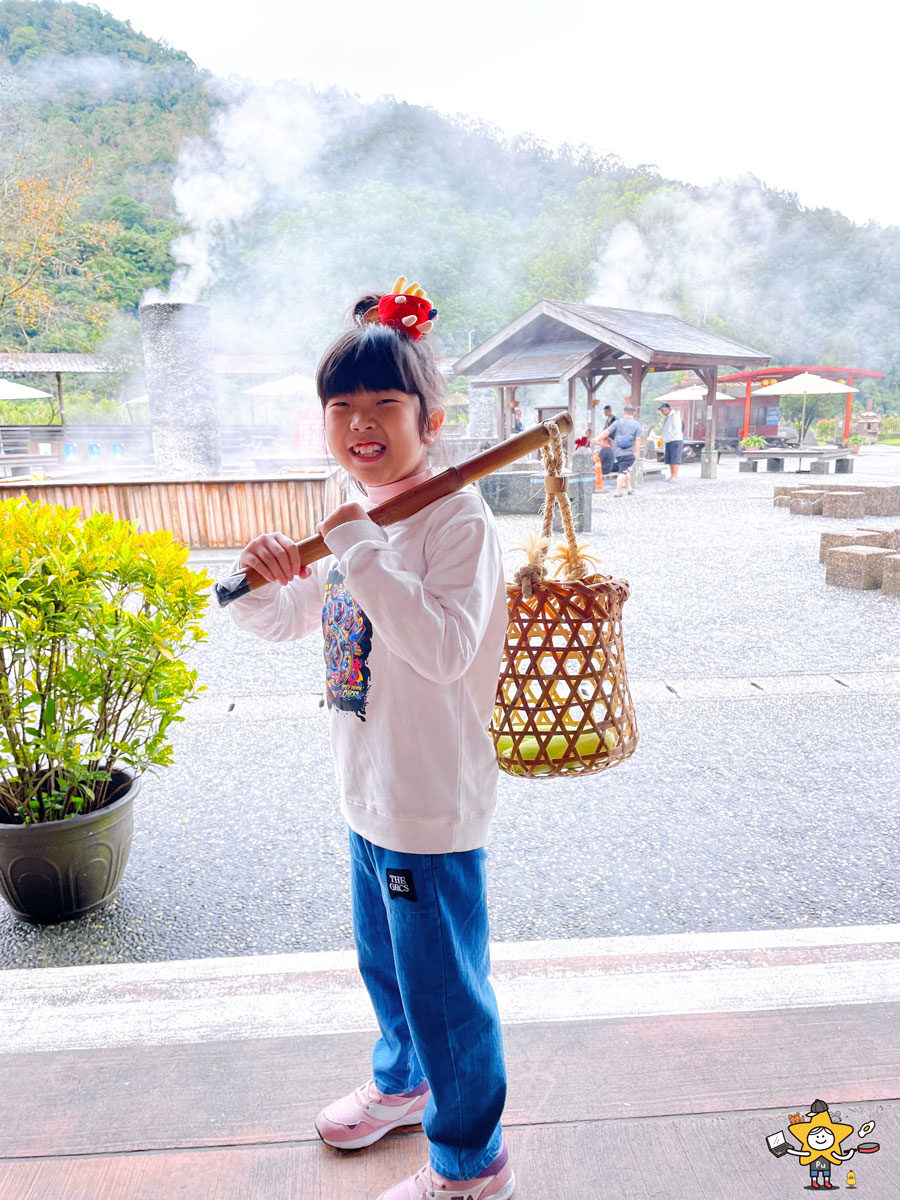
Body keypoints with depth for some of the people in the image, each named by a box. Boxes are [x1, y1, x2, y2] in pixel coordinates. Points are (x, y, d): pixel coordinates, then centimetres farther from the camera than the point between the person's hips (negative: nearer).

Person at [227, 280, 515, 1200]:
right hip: (367, 792, 9)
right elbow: (282, 623, 14)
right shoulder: (355, 525, 7)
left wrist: (361, 555, -30)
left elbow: (445, 650, -30)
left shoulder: (457, 518, -19)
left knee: (444, 986, 9)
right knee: (384, 964, 28)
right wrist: (259, 576, -8)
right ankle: (401, 1082, 54)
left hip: (431, 806, -8)